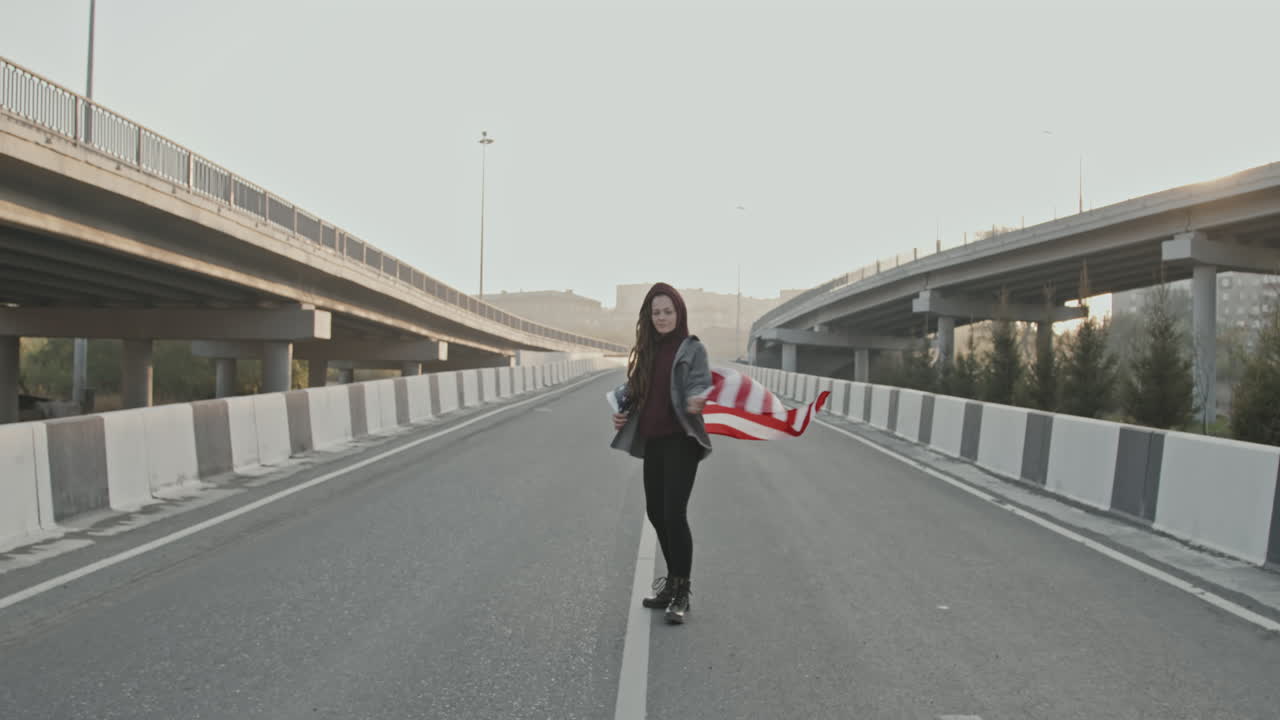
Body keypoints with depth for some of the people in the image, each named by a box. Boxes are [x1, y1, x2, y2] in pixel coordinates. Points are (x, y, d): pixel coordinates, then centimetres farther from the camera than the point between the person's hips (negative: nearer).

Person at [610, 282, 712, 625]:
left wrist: (698, 401, -39)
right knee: (655, 512, 12)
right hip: (652, 442, 7)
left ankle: (682, 593, 1)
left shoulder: (692, 348, -5)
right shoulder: (647, 350, 13)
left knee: (674, 514, -11)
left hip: (681, 441, -7)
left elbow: (700, 384, -17)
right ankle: (672, 581, 29)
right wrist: (623, 416, 2)